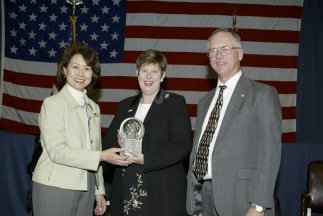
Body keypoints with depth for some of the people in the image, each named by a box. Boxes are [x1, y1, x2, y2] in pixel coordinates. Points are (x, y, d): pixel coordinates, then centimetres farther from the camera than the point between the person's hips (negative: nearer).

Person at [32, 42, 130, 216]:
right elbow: (57, 151, -15)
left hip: (86, 188, 5)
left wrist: (99, 191, 12)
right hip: (55, 188, -5)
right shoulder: (52, 104, -7)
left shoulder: (94, 108, 11)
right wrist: (102, 156, -18)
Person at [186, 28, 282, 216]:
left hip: (240, 200, -5)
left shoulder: (263, 94, -3)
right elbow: (196, 153, 14)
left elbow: (270, 153, -10)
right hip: (205, 197, 5)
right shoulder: (205, 102, 16)